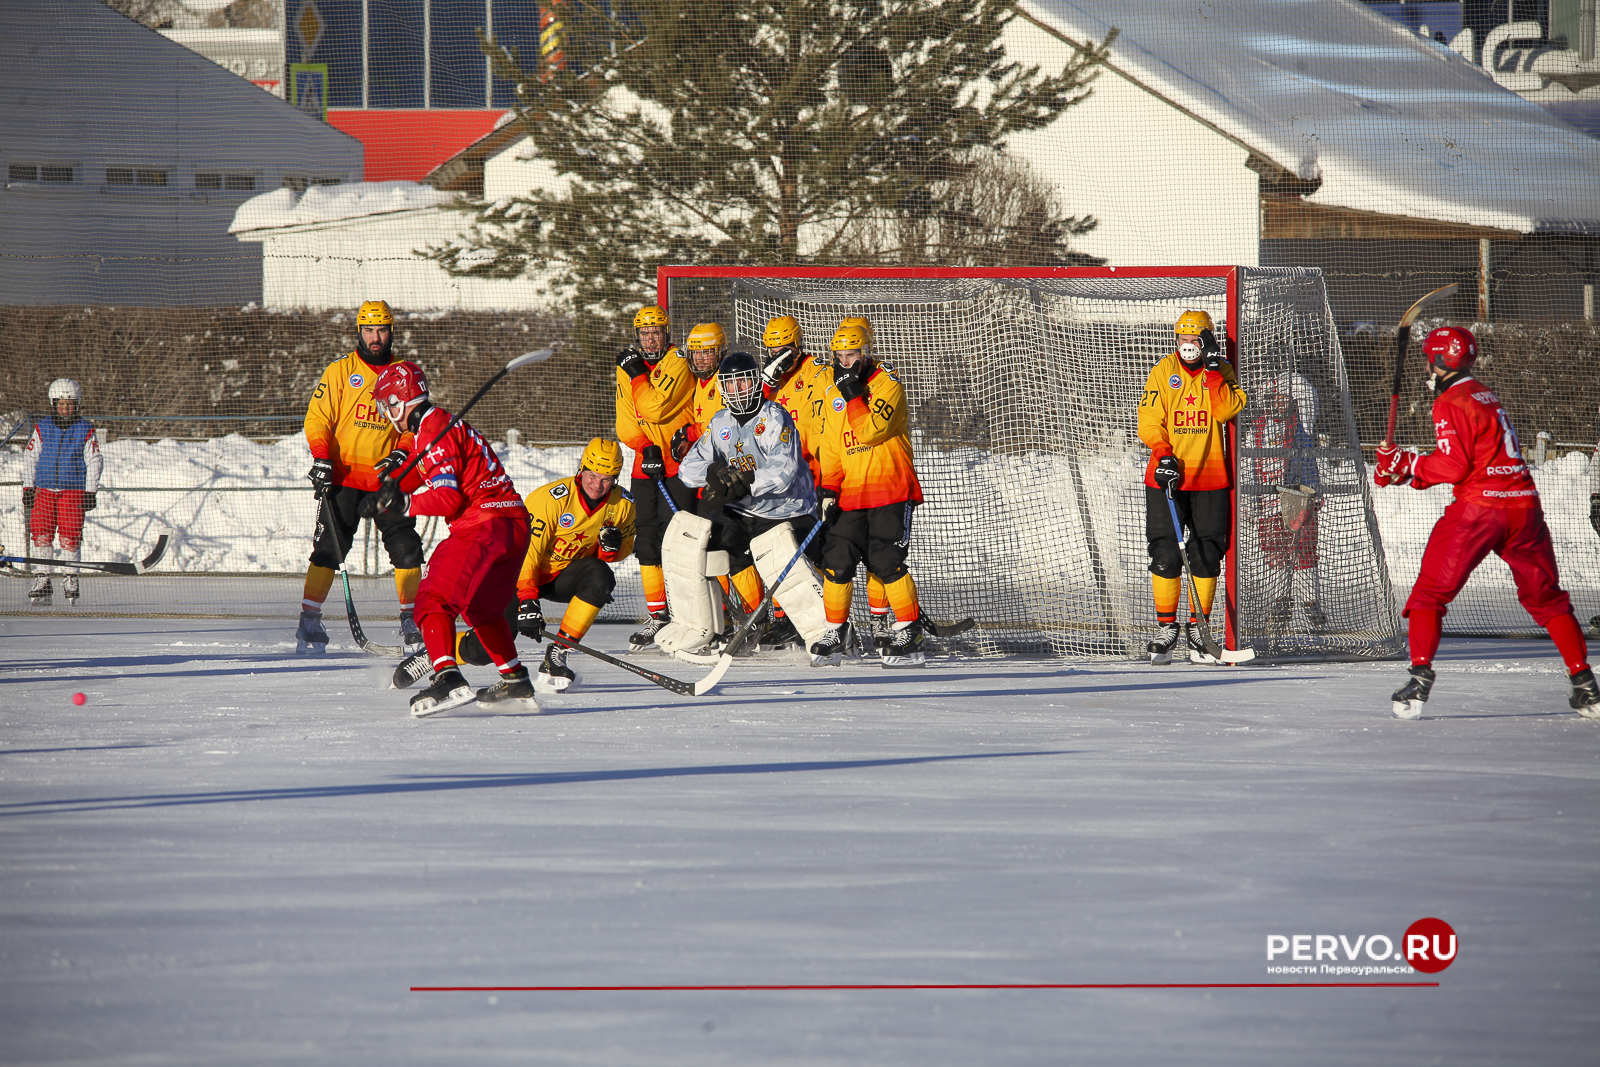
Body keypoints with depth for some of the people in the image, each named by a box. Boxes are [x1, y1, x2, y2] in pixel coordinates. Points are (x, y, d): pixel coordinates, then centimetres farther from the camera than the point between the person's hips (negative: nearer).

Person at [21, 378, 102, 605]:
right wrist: (28, 488, 6)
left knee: (70, 535, -7)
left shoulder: (85, 430, 3)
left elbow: (94, 461, 5)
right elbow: (29, 458, 11)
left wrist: (91, 492, 0)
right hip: (44, 490, 2)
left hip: (73, 490, -2)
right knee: (41, 533, -4)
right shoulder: (42, 428, 7)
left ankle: (69, 579, 5)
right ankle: (42, 581, 4)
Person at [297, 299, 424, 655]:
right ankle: (309, 620, -1)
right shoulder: (341, 371, 1)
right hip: (343, 475, -2)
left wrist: (402, 453, -6)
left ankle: (412, 620, 7)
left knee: (406, 545, -5)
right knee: (329, 546, -8)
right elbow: (318, 416, -1)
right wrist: (321, 458, -14)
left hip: (385, 477, 2)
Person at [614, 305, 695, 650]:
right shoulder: (627, 369, 11)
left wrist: (639, 375, -15)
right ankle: (657, 615, 12)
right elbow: (626, 421, 8)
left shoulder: (678, 364, -10)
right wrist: (645, 448, -7)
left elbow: (655, 408, -20)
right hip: (647, 465, 7)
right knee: (647, 538, 5)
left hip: (678, 463, -6)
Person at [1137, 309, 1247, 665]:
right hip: (1168, 475, 0)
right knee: (1165, 553, -5)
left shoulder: (1222, 371, 2)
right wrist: (1163, 455, -15)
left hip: (1211, 479, 0)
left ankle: (1198, 630, 13)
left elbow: (1227, 409, -16)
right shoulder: (1164, 371, 1)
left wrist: (1213, 370, -19)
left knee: (1207, 554, 2)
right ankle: (1165, 628, 4)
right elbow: (1149, 419, -2)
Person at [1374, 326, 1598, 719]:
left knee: (1430, 593, 1)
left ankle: (1420, 678, -11)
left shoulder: (1451, 403, -6)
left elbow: (1454, 466, -13)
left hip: (1478, 506, -7)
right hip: (1524, 505, 7)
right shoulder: (1486, 397, 20)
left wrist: (1406, 462, -1)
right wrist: (1404, 470, 18)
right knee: (1546, 597, 15)